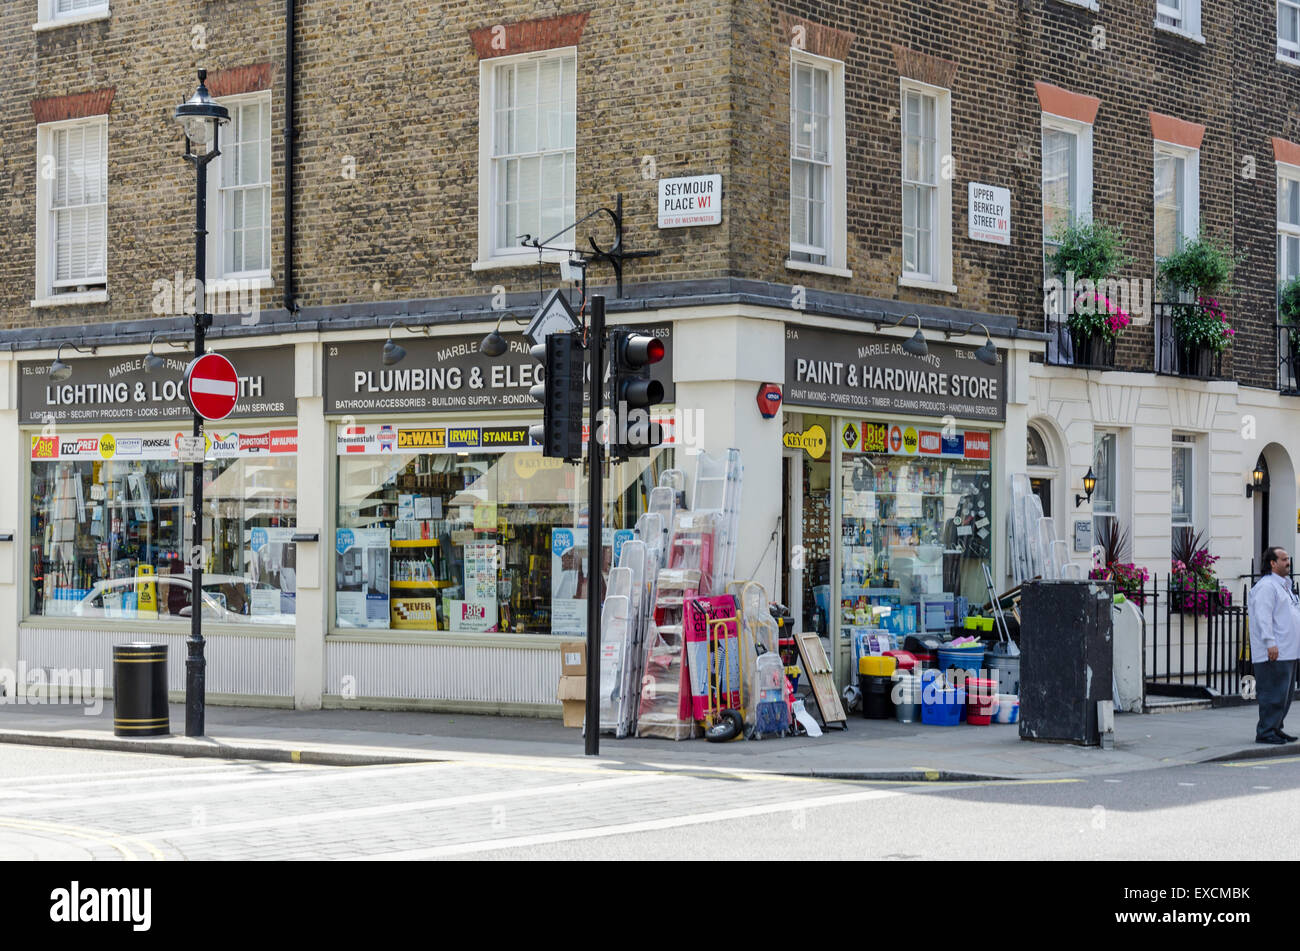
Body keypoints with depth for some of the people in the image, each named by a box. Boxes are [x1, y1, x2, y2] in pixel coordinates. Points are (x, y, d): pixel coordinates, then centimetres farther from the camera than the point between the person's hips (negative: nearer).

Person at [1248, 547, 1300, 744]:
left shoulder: (1284, 585, 22)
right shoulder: (1266, 586, -11)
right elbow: (1263, 617, -19)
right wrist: (1270, 643, -26)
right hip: (1274, 653, -10)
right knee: (1274, 693, -10)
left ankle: (1275, 729, 20)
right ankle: (1265, 732, -6)